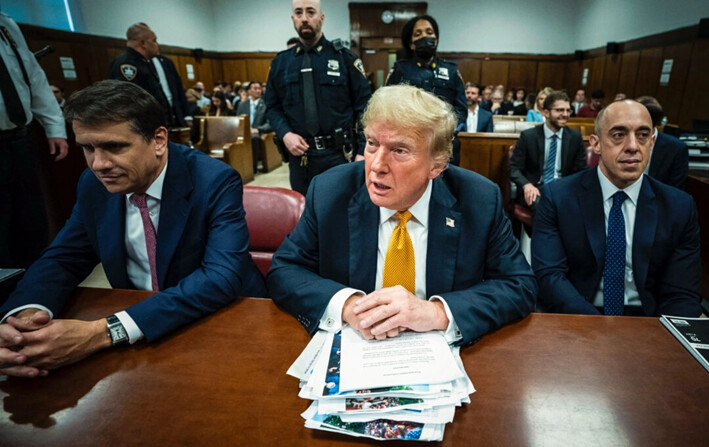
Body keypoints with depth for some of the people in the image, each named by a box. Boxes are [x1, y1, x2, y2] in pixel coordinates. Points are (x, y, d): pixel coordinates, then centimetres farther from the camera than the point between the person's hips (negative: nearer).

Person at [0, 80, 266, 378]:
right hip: (137, 317, 4)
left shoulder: (215, 182, -20)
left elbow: (223, 277, -29)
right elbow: (63, 259, 4)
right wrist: (26, 315, -19)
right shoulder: (94, 184, -3)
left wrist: (105, 332, -35)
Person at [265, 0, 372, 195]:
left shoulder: (344, 57, -1)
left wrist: (363, 152, -10)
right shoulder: (281, 61, 7)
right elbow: (273, 107, 11)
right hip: (299, 154, 3)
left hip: (339, 154, -2)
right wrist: (285, 134, -9)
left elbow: (364, 106, -3)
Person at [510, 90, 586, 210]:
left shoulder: (575, 137, 7)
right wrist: (527, 185, -24)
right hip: (535, 189, -2)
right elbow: (514, 168, -3)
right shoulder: (528, 136, -2)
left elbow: (581, 171, 10)